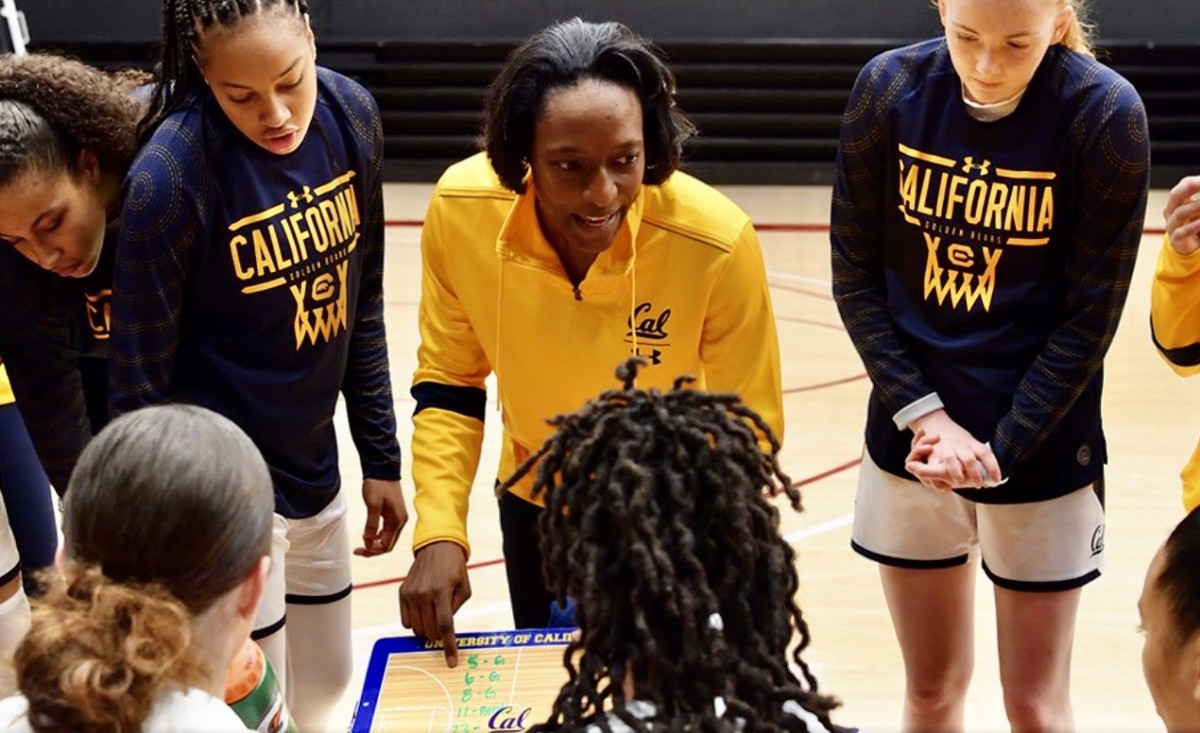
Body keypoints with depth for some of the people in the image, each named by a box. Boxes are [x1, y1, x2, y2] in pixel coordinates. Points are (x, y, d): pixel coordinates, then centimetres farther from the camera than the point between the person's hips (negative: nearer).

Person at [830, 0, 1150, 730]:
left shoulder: (1107, 114, -14)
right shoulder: (890, 89, -7)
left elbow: (1090, 317, -11)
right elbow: (856, 274, -2)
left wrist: (999, 448, -16)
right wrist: (923, 414, -11)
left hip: (1041, 447, -2)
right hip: (912, 435, 3)